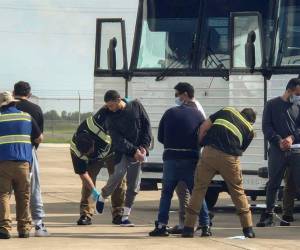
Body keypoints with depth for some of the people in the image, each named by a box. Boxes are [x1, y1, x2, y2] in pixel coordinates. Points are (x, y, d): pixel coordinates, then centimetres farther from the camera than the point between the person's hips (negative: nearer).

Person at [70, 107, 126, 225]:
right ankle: (86, 214, -9)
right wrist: (94, 190, -32)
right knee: (88, 182, -13)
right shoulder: (76, 151, -34)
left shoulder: (97, 124, -44)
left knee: (119, 181, -4)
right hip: (94, 160, 0)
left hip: (113, 151, 0)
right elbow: (83, 174, -27)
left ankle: (118, 214, 4)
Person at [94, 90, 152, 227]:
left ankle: (125, 217, 6)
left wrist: (144, 146, -5)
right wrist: (134, 151, -20)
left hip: (138, 152, 2)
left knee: (134, 185, 0)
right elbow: (118, 139, -10)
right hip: (122, 151, -2)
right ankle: (102, 197, 0)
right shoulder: (111, 118, -3)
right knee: (119, 173, -26)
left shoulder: (136, 106, 2)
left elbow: (146, 125, 5)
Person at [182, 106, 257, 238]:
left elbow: (204, 127, 11)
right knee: (238, 191, 16)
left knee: (199, 188, 11)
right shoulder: (249, 130, 18)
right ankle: (248, 229, 17)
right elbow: (241, 149, 15)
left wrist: (200, 143, 20)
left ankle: (188, 228, 8)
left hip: (209, 152, 0)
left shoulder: (227, 111, 19)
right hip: (229, 158, 0)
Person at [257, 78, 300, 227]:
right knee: (273, 183, 4)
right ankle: (268, 215, 11)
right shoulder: (272, 105, 7)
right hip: (277, 150, -1)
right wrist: (279, 141, -12)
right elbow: (266, 127, 1)